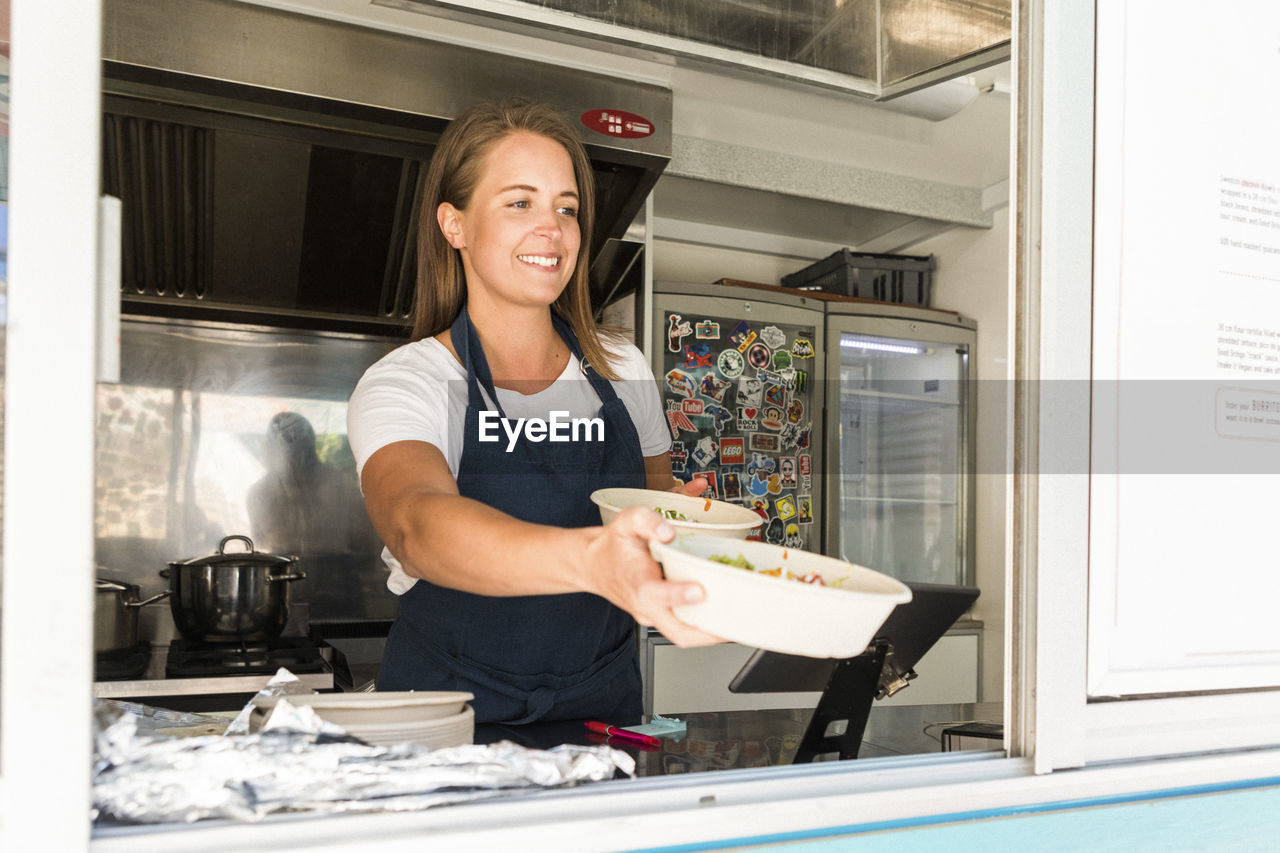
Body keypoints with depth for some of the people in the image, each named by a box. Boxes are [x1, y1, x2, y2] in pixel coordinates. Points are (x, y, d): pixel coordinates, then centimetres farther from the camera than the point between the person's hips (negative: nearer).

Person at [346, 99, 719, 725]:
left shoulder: (622, 370, 8)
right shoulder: (402, 385, -7)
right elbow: (416, 526, -28)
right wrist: (592, 560, -45)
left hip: (601, 716, 3)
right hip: (449, 720, -3)